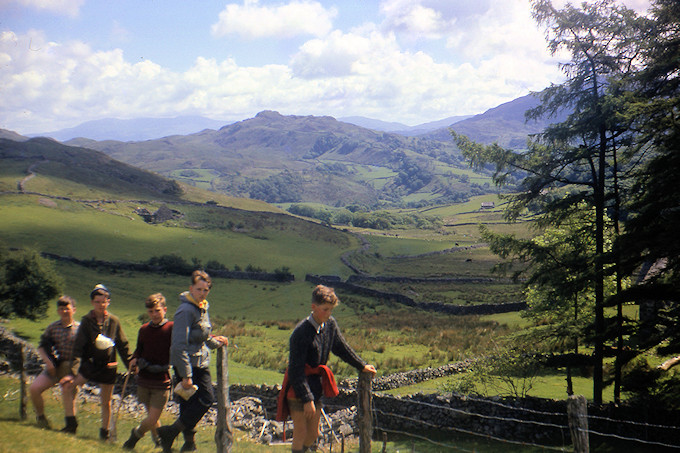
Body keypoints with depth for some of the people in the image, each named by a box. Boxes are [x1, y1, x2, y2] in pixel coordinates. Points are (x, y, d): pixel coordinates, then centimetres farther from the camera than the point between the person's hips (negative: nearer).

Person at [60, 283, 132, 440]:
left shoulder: (114, 321, -1)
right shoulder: (86, 321, -5)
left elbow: (123, 345, 7)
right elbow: (78, 345, -6)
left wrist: (131, 365, 5)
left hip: (108, 366, 0)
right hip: (89, 362, 0)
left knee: (106, 401, 9)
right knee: (69, 386, -15)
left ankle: (105, 430, 27)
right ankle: (71, 422, 0)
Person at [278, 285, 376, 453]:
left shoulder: (330, 324, -4)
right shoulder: (301, 333, -25)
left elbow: (342, 348, 14)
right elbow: (296, 370, -23)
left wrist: (361, 365, 18)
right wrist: (307, 399, -23)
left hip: (315, 387, 7)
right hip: (298, 389, -7)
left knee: (313, 434, 15)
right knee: (301, 433, -2)